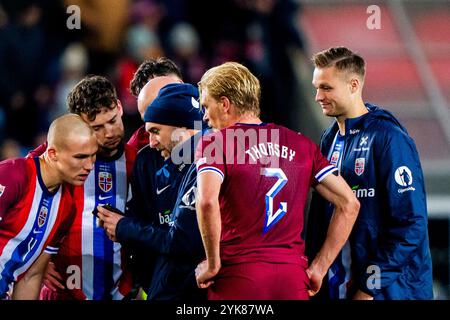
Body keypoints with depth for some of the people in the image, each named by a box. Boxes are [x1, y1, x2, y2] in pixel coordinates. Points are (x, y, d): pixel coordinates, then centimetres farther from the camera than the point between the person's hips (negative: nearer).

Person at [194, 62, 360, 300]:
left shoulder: (213, 143, -1)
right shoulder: (302, 145, 14)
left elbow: (207, 202, -21)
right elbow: (349, 204, 9)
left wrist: (213, 264, -9)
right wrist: (318, 268, 9)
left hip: (238, 279, -4)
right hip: (294, 280, 4)